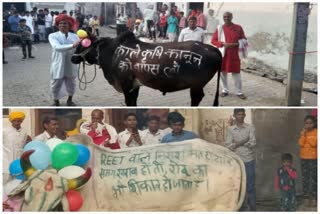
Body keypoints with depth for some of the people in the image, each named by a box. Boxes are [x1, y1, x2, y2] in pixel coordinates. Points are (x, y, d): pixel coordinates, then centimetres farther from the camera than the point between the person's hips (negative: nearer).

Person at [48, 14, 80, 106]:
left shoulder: (74, 36, 1)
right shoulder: (53, 36, -7)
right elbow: (58, 47, -26)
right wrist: (72, 46, -38)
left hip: (71, 66, 2)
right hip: (58, 66, -2)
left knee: (71, 85, 17)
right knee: (56, 85, 11)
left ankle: (69, 100, 43)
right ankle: (56, 102, 36)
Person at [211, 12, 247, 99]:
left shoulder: (238, 28, 1)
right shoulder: (219, 28, 2)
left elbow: (243, 40, 6)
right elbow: (213, 40, 1)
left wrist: (236, 44, -14)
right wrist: (223, 44, -14)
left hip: (234, 55, -1)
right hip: (222, 54, 1)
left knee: (236, 73, 1)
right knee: (223, 73, 8)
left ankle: (239, 92, 13)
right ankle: (225, 90, 24)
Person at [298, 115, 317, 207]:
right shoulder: (303, 132, 6)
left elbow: (314, 143, -17)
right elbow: (301, 144, -7)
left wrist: (307, 135, -15)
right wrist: (303, 134, -14)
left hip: (314, 158, -3)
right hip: (304, 158, 3)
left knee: (314, 179, -1)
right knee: (305, 179, 5)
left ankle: (314, 198, 7)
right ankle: (306, 198, 11)